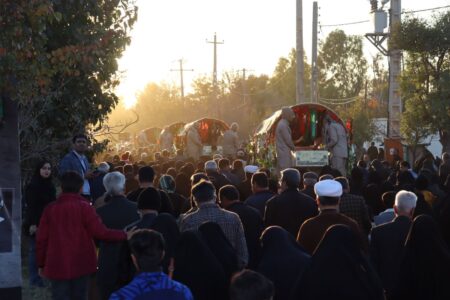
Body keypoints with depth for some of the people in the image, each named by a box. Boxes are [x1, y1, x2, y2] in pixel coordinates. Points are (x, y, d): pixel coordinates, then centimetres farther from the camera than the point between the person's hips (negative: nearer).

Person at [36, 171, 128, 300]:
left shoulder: (50, 208, -1)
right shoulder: (84, 207, -7)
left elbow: (41, 239, 2)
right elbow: (100, 232, -12)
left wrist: (41, 264, 13)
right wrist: (124, 234, -5)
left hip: (57, 265, 1)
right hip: (81, 265, 0)